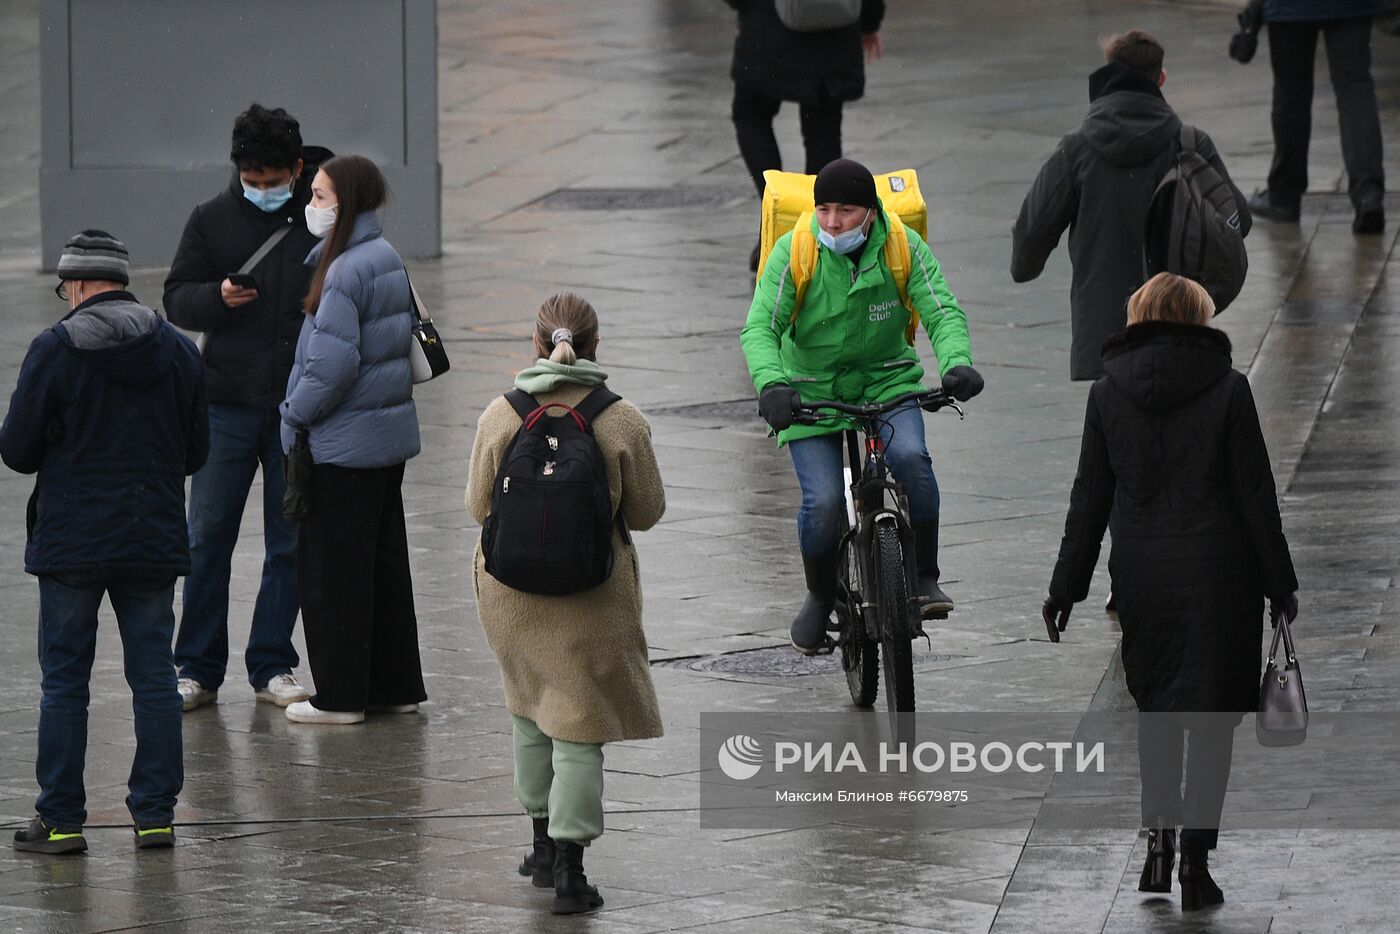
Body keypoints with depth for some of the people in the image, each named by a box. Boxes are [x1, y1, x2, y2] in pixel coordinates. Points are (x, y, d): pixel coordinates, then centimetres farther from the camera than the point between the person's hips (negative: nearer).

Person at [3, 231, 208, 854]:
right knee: (154, 678, 8)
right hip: (155, 540, 3)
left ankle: (61, 819, 3)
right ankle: (156, 814, 8)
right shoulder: (178, 351, 4)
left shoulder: (55, 350, -9)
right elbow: (197, 450, 10)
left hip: (70, 544, -3)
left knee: (64, 680, 3)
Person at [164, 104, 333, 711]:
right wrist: (218, 297, -16)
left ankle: (272, 667, 15)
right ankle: (199, 670, 8)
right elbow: (177, 298, 5)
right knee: (208, 537, 0)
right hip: (228, 404, 0)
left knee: (290, 542, 6)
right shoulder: (214, 219, 2)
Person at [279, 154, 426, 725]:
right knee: (384, 560, 16)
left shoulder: (346, 271, -20)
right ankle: (396, 684, 22)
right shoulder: (387, 259, 9)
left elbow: (332, 362, -25)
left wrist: (295, 416, -10)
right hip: (389, 432, 9)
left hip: (343, 442, -9)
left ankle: (341, 694, 4)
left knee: (332, 568, 0)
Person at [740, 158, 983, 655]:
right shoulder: (793, 253, -15)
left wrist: (956, 364, -37)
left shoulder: (905, 249, -11)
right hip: (812, 389, -1)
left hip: (887, 383, 1)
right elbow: (759, 327, -19)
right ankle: (819, 596, 14)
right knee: (823, 501, -15)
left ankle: (925, 576, -10)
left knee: (911, 458, -28)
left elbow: (943, 312, -16)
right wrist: (771, 384, -39)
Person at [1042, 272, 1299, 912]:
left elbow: (1090, 497, 2)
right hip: (1218, 571, -2)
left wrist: (1066, 587, 8)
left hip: (1140, 573, 2)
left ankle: (1159, 831, 4)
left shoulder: (1109, 392, -1)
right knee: (1211, 714, 6)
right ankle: (1196, 859, 3)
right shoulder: (1227, 389, -7)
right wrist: (1279, 585, 3)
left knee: (1155, 704, 20)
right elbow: (1256, 494, -5)